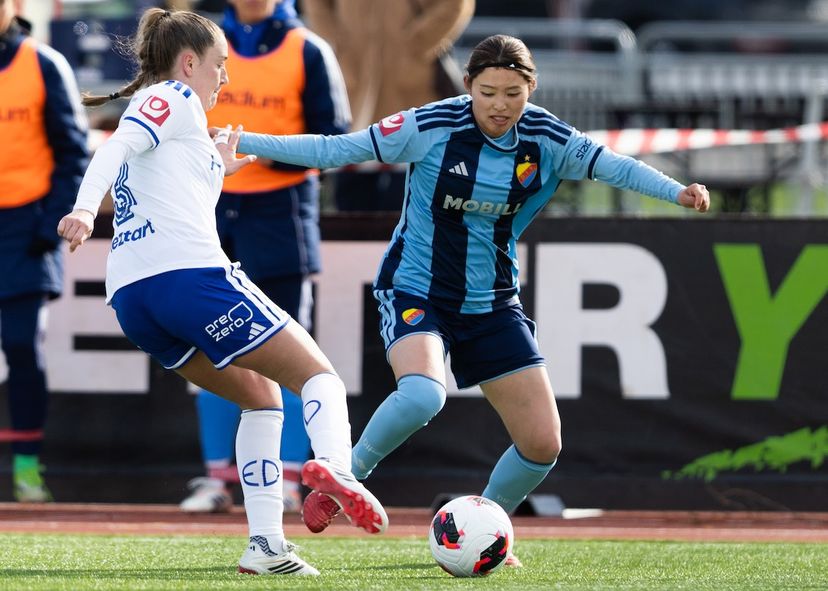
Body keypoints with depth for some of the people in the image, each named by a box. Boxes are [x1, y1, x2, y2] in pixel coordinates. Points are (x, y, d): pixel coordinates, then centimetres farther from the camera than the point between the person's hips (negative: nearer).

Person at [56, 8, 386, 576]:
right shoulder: (173, 97, 6)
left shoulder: (164, 107, 31)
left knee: (261, 394, 21)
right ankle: (333, 465, -35)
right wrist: (85, 209, -29)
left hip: (130, 295, 8)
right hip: (190, 274, -8)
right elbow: (116, 148, -14)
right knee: (316, 373, -3)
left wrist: (217, 170, 46)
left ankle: (266, 544, 7)